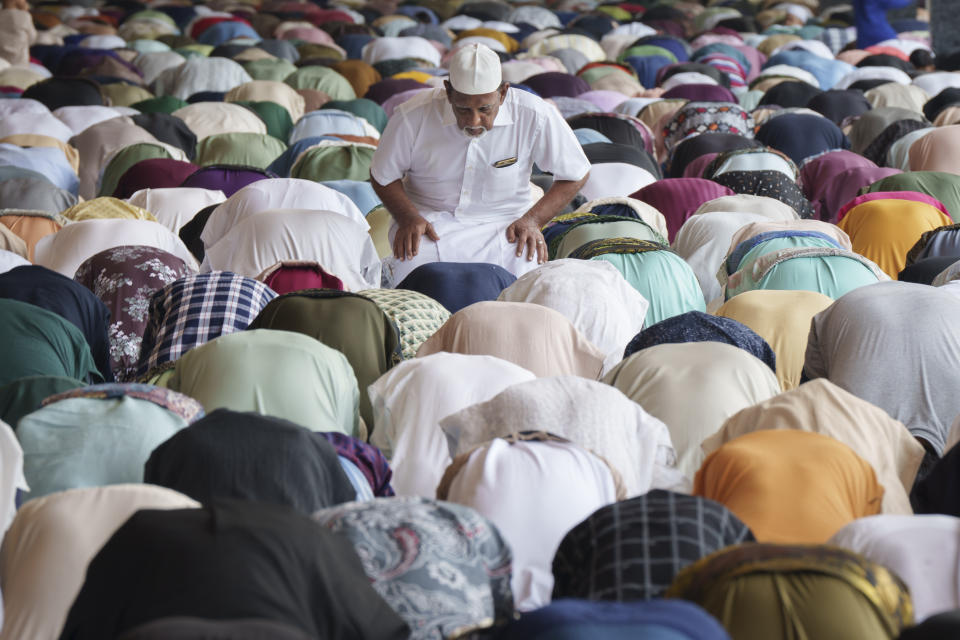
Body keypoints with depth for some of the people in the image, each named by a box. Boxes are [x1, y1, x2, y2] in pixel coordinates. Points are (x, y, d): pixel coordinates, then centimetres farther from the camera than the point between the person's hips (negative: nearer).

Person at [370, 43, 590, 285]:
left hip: (504, 222, 1)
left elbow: (575, 174, 0)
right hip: (431, 219, -1)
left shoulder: (535, 117, -14)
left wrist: (532, 220, -12)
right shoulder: (412, 117, -14)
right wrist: (408, 217, -16)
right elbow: (384, 176, 2)